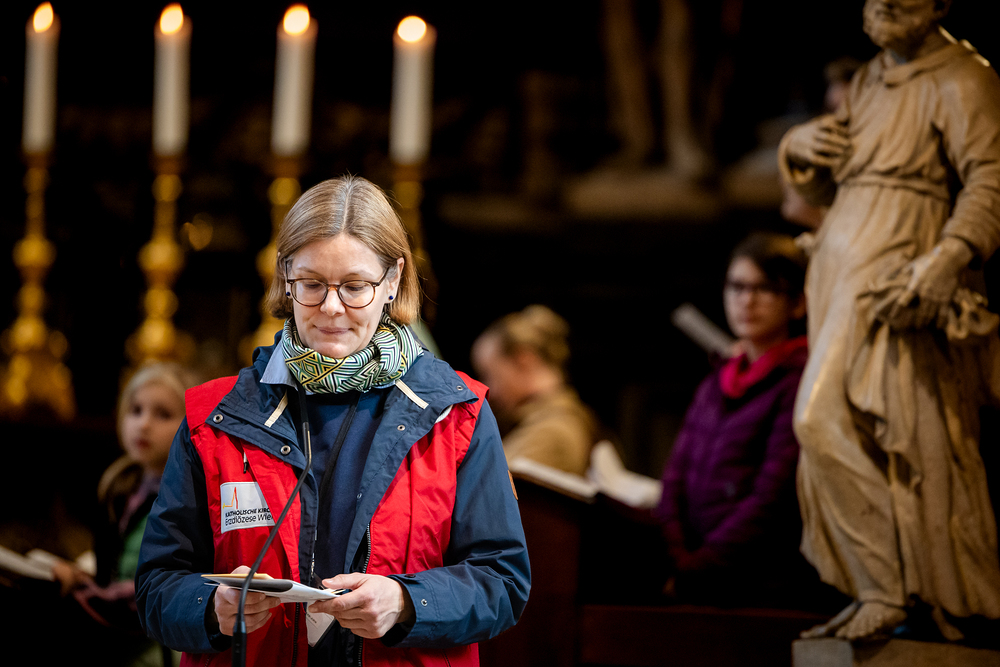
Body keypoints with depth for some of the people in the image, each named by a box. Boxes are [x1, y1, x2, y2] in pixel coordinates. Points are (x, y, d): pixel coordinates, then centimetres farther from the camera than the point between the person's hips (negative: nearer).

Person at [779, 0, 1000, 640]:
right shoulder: (869, 82, 19)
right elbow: (828, 189, 25)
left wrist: (948, 257, -32)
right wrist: (799, 149, 3)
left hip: (898, 282, -9)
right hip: (845, 275, 9)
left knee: (831, 421, -18)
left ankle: (886, 587, -15)